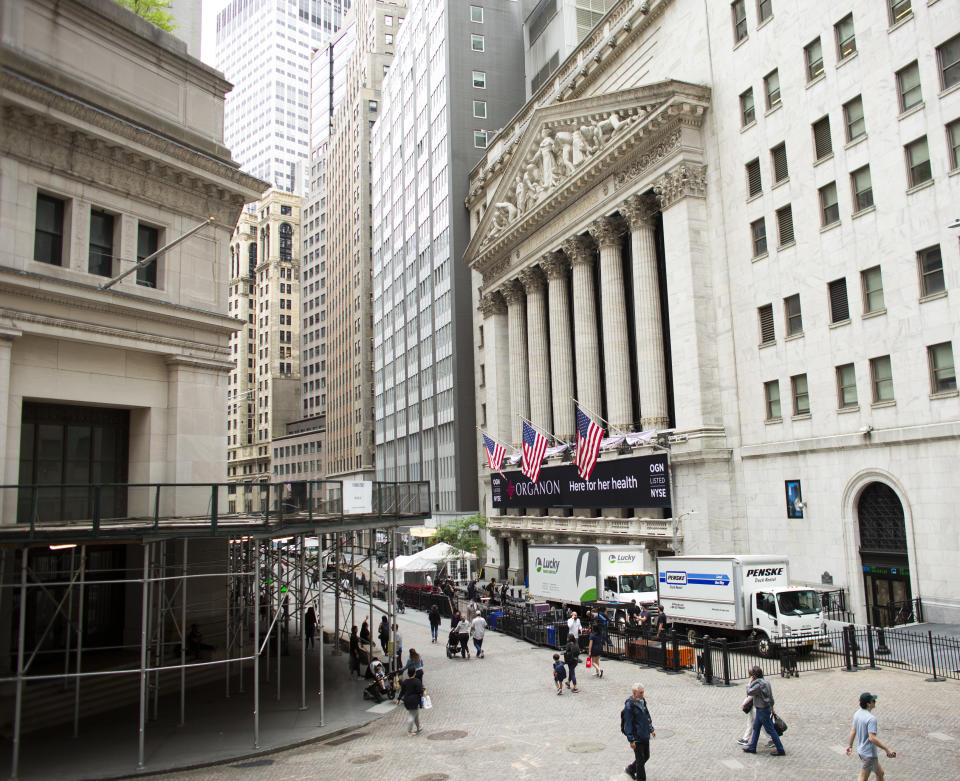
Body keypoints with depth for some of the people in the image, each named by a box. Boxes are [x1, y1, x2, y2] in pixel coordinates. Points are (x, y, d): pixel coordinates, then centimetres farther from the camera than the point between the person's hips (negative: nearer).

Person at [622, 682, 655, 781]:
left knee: (646, 756, 18)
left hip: (645, 735, 8)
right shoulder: (629, 706, -20)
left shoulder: (642, 701, 5)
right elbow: (627, 724, -18)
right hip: (637, 738, -8)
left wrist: (651, 729, 21)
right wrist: (631, 740, -18)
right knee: (640, 759, 1)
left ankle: (630, 769, 37)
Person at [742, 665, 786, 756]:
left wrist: (750, 682, -10)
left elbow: (749, 692, -19)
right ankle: (752, 747, 25)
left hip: (763, 710, -10)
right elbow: (771, 696, 12)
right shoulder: (765, 681, 5)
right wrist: (772, 707, 21)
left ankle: (780, 750, 11)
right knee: (756, 728, 17)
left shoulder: (759, 684, -26)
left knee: (770, 730, 1)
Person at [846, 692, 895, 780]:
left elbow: (853, 731, 9)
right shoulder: (871, 718, -25)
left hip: (861, 750, 8)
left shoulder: (857, 713, 2)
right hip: (869, 753, -8)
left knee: (880, 773, 25)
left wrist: (849, 745, 17)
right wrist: (886, 749, -22)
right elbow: (872, 738, -29)